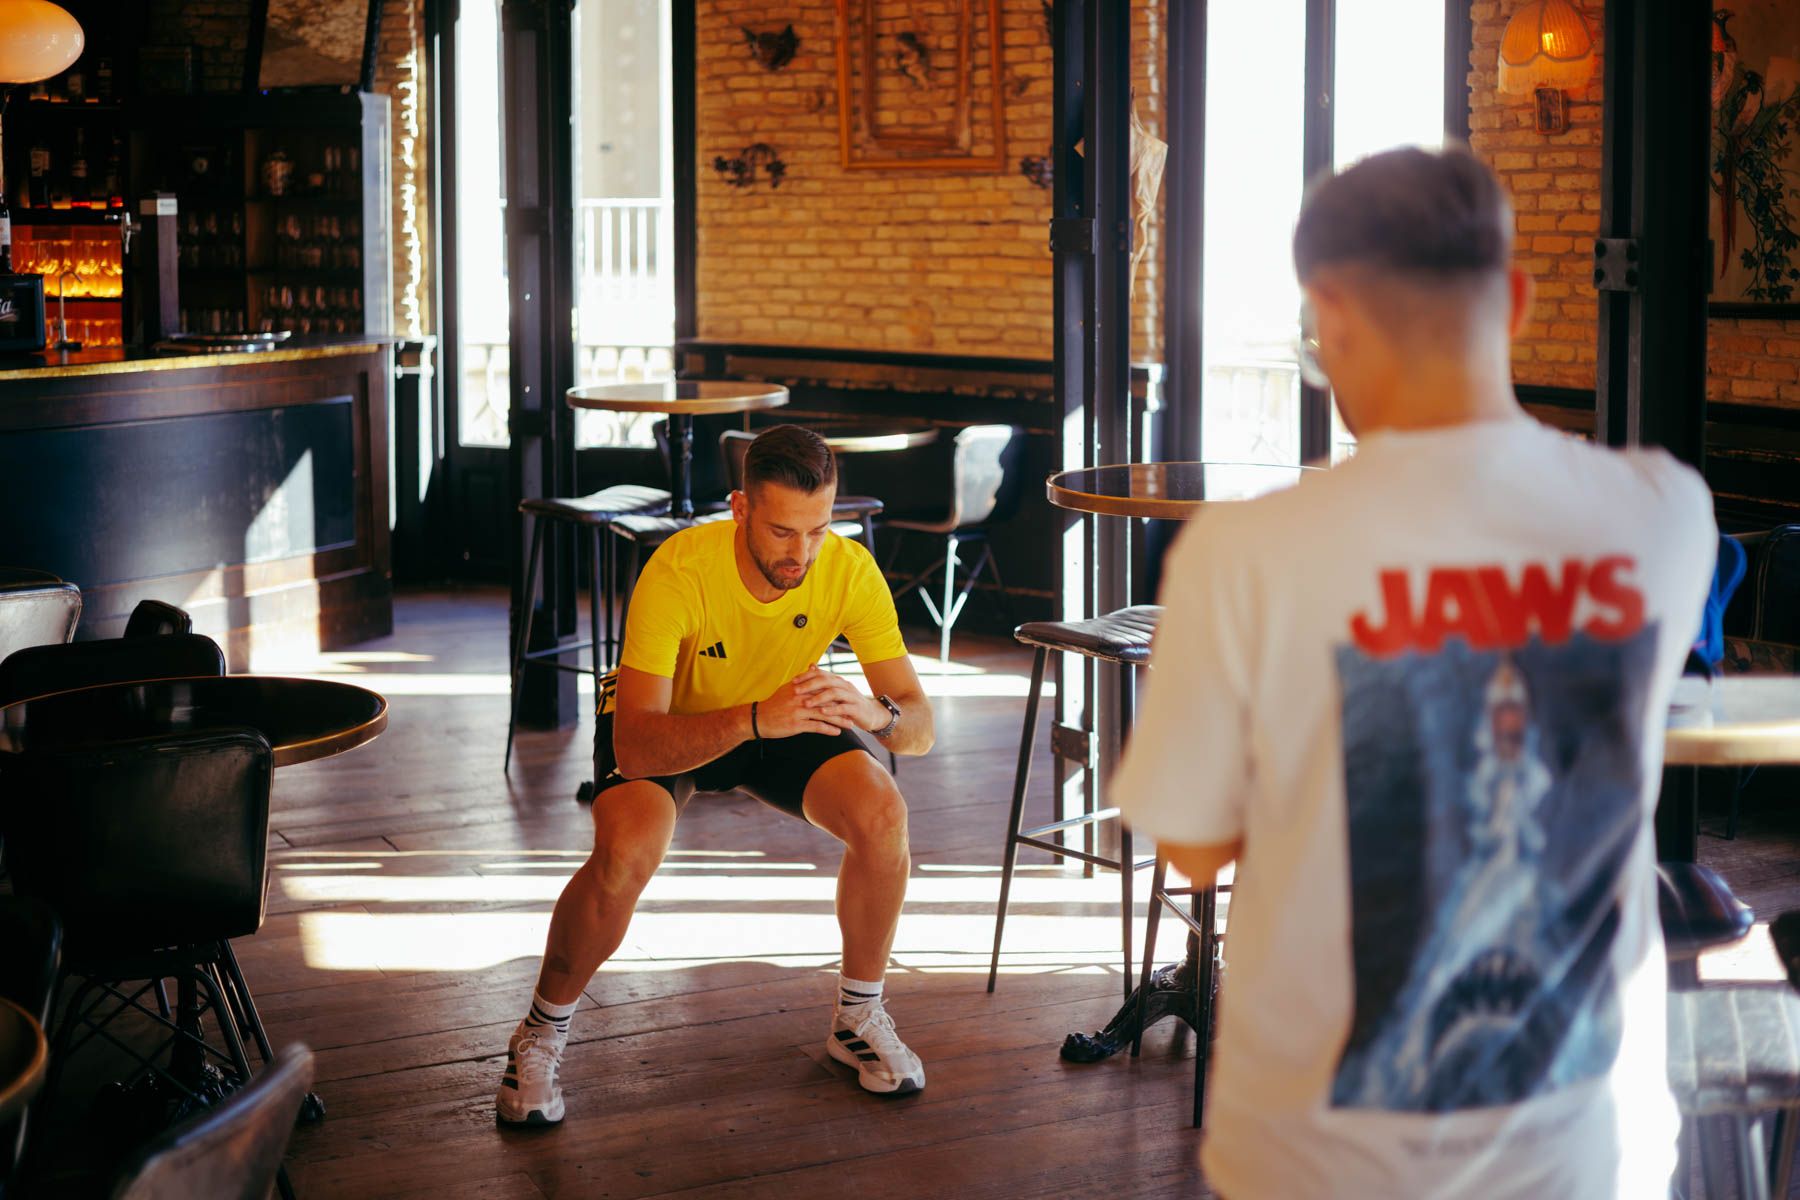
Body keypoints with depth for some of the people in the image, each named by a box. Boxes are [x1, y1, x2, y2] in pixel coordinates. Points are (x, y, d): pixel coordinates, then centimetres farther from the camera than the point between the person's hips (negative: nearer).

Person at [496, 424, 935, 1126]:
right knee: (627, 850, -33)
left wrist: (876, 713, -46)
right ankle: (542, 1034, -6)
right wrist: (755, 719, -57)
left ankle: (859, 1017, 0)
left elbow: (919, 726, -21)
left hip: (782, 720, 3)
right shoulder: (678, 573, -36)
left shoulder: (850, 570, -26)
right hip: (670, 724, -3)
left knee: (883, 813, -25)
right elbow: (633, 746, -42)